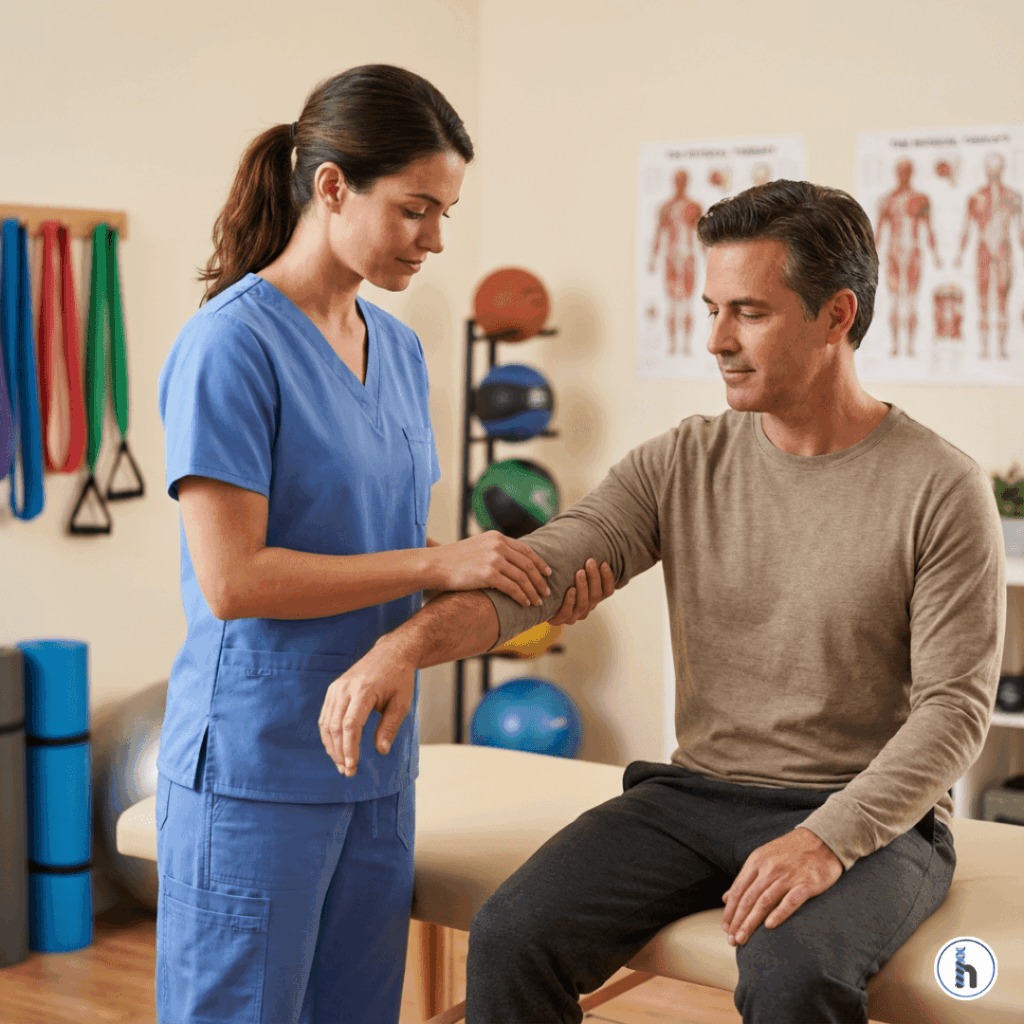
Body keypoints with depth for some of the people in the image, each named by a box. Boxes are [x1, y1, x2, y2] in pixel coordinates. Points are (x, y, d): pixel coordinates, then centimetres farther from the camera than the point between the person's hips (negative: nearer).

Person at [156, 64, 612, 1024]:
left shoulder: (398, 350, 10)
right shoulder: (231, 345, -14)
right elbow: (230, 579, -20)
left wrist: (512, 576, -1)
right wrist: (439, 563, -18)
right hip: (255, 768, -7)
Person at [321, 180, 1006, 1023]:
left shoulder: (943, 491, -8)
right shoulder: (682, 465, 3)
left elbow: (955, 708, -11)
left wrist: (826, 841, -24)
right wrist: (408, 643, -27)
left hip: (870, 818, -3)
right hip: (696, 794, 4)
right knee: (511, 939, -18)